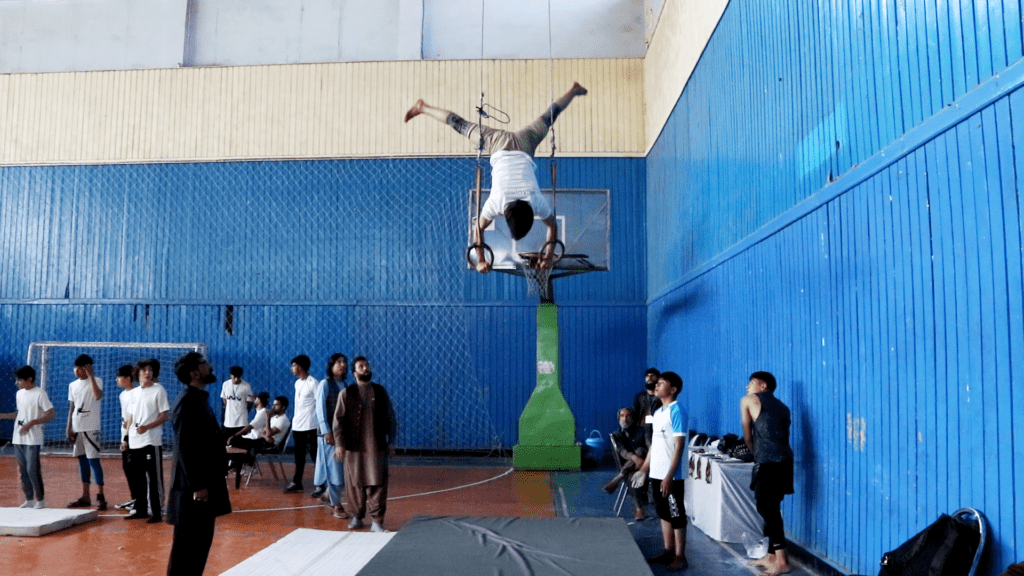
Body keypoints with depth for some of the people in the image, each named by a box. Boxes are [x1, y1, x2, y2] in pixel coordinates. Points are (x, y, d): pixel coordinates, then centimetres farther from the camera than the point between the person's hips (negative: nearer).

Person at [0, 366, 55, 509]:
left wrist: (31, 423, -20)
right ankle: (29, 500, 18)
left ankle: (40, 500, 5)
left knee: (32, 470, -6)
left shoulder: (39, 393, -10)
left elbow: (51, 414, -14)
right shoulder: (19, 393, 13)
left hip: (32, 439, -7)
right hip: (18, 438, 7)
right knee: (23, 470, 9)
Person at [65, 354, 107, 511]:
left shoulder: (96, 381, -5)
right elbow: (71, 408, 16)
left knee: (93, 460, -8)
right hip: (77, 428, 6)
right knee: (82, 460, 10)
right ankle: (85, 497, 17)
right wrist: (68, 429, 11)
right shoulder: (73, 385, 13)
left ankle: (100, 496, -4)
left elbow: (98, 396, -27)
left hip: (91, 428, -6)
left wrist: (91, 376, -23)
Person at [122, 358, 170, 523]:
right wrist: (127, 439, 14)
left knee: (154, 478, -2)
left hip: (152, 442, -6)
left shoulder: (158, 390, -4)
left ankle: (156, 512, 4)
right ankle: (140, 509, 23)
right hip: (134, 443, 6)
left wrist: (147, 427, -20)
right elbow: (131, 416, 18)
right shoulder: (134, 392, 13)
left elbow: (165, 415, -8)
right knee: (137, 478, 12)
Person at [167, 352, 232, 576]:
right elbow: (185, 449, -21)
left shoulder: (200, 399, 13)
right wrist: (197, 486, -21)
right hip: (194, 488, -10)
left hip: (206, 482, 10)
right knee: (186, 546, -1)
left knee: (202, 542, 16)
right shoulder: (186, 403, -17)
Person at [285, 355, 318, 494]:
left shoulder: (313, 383, -12)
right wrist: (295, 420, 15)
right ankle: (297, 483, 21)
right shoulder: (297, 383, 13)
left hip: (310, 426, -8)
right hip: (297, 426, 8)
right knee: (299, 457, 14)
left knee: (315, 456, -4)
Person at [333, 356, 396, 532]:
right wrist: (339, 444, -6)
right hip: (354, 447, -1)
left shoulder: (380, 391, 7)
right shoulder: (346, 393, 1)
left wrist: (390, 440, 6)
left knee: (377, 484, -2)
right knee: (355, 484, 7)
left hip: (377, 446, 1)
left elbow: (390, 418, 10)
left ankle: (377, 521, 5)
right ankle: (356, 517, 23)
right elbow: (339, 420, 0)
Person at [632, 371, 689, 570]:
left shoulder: (676, 411, -14)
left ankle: (680, 557, 12)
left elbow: (679, 446, -18)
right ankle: (668, 552, 25)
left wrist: (669, 476, -21)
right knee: (664, 514, 15)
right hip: (656, 474, 8)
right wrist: (644, 469, 17)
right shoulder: (658, 413, 12)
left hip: (671, 476, -8)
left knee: (676, 515, 2)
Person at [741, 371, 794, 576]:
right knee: (771, 508, 16)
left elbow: (748, 436, 11)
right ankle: (771, 556, 23)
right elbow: (781, 434, 17)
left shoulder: (748, 400, 7)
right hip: (784, 461, 8)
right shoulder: (782, 406, 24)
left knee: (766, 509, -4)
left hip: (768, 463, -7)